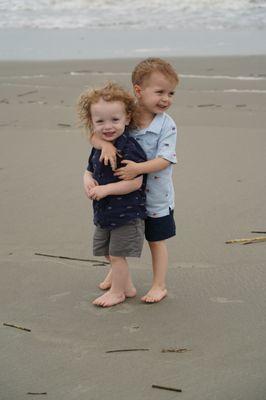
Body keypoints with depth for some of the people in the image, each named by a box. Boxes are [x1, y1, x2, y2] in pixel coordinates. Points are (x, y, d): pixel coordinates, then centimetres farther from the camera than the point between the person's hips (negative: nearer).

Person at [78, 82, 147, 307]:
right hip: (104, 213, 9)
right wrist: (88, 181, -5)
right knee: (109, 253, 19)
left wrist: (105, 189, -25)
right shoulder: (99, 147, 4)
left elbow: (135, 182, -25)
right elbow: (90, 170, 18)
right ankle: (127, 287, 35)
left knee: (117, 254, 1)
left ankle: (117, 292, 20)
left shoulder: (129, 149, -22)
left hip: (127, 214, -9)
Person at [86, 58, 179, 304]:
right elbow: (95, 133, -10)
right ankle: (116, 270, 45)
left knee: (157, 241, 11)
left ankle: (159, 285, 26)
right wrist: (105, 144, -31)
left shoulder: (167, 126, -18)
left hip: (156, 196, -3)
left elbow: (165, 160, -24)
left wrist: (138, 168, -37)